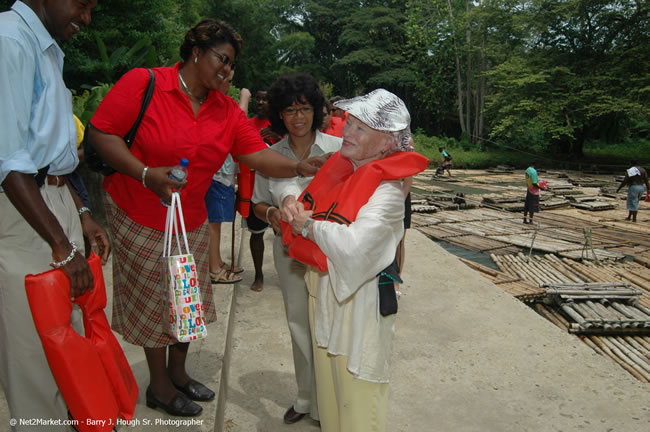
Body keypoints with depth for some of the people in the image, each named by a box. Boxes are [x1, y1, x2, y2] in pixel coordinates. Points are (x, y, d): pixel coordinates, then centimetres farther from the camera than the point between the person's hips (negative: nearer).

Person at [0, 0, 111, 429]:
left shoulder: (48, 50, 16)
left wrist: (81, 214, 14)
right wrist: (62, 244, -18)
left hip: (54, 203, 9)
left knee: (69, 331, 15)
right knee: (36, 350, 1)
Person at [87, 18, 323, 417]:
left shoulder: (228, 111, 1)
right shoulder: (143, 83, -13)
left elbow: (259, 154, -8)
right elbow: (101, 133, -14)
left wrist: (299, 167, -26)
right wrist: (146, 174, -26)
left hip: (191, 220, 6)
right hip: (138, 218, -5)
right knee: (153, 300, 6)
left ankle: (177, 372, 37)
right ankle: (159, 385, 28)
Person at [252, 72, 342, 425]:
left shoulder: (337, 148, -8)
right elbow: (259, 203, 10)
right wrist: (272, 214, -12)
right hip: (289, 250, 4)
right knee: (299, 324, 16)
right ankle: (308, 398, 37)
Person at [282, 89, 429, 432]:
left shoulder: (387, 190, -19)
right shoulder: (339, 167, 4)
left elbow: (354, 245, -33)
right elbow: (310, 207, 16)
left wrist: (308, 225, -18)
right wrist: (292, 203, -8)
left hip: (359, 300, -8)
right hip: (324, 291, 8)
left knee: (354, 390, 8)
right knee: (327, 381, 23)